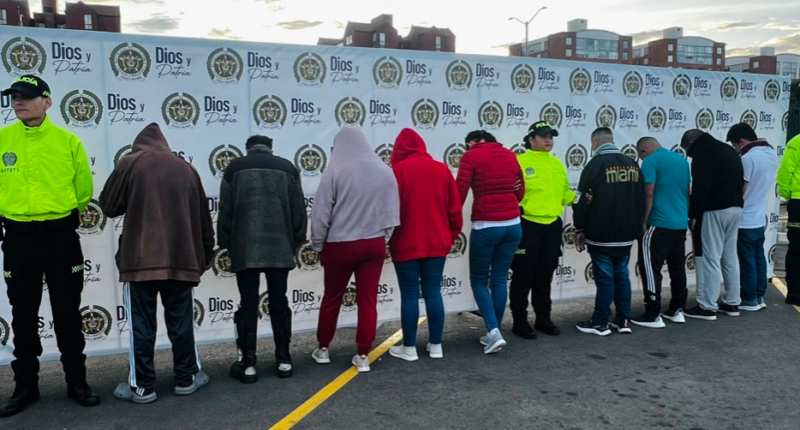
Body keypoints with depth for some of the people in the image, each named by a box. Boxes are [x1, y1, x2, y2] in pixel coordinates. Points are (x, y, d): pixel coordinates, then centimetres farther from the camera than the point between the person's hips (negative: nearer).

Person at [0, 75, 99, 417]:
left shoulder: (68, 141, -3)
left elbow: (83, 189, 4)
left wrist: (61, 213, 9)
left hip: (61, 235, -1)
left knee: (67, 313, 6)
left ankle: (77, 381, 19)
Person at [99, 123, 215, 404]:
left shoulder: (130, 163, 3)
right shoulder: (186, 169, 13)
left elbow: (109, 207, 6)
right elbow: (203, 219, 13)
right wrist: (205, 257, 20)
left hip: (141, 259, -3)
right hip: (182, 259, 3)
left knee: (141, 324, 4)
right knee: (181, 321, 11)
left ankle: (142, 386, 8)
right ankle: (186, 379, 18)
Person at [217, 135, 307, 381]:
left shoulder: (235, 168, 5)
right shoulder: (288, 168, 9)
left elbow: (225, 211, 3)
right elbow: (299, 210, 8)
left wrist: (226, 244, 11)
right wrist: (297, 242, 15)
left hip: (245, 249, -1)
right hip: (280, 248, 1)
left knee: (248, 304, 3)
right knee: (279, 302, 8)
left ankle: (247, 365, 5)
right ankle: (284, 361, 13)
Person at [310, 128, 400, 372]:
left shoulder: (335, 171, -11)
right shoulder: (385, 171, 0)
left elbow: (321, 214, -9)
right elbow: (392, 212, 5)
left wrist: (318, 246, 4)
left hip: (340, 245, -2)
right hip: (374, 245, 3)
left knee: (332, 298, 14)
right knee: (368, 300, 9)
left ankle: (323, 349, 28)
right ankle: (363, 356, 14)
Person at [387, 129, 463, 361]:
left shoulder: (398, 170, -8)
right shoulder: (442, 169, 5)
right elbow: (454, 208, 6)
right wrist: (451, 235, 16)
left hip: (406, 243, -4)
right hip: (436, 242, 4)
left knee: (409, 295, 3)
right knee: (433, 293, 11)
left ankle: (409, 348, 11)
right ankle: (436, 345, 17)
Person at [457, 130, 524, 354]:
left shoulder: (472, 156, -3)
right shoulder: (510, 155, 12)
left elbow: (460, 192, -10)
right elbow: (520, 193, 17)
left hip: (485, 227, -5)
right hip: (513, 225, 5)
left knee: (479, 281, 8)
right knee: (500, 279, 13)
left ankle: (494, 332, -5)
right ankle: (494, 333, 18)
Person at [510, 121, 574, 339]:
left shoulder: (557, 164, 13)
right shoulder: (519, 161, -8)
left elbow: (565, 193, 15)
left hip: (552, 225, 6)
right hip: (526, 225, -6)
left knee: (545, 276, 15)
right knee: (523, 276, 1)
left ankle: (543, 318, 27)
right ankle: (520, 321, 12)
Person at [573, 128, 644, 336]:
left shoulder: (596, 164, -10)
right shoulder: (633, 165, 10)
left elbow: (583, 201, -10)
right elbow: (641, 200, 15)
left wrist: (580, 229, 1)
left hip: (602, 235, -6)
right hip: (626, 234, 6)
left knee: (604, 277, -1)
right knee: (622, 275, 13)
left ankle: (600, 323, 6)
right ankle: (623, 320, 17)